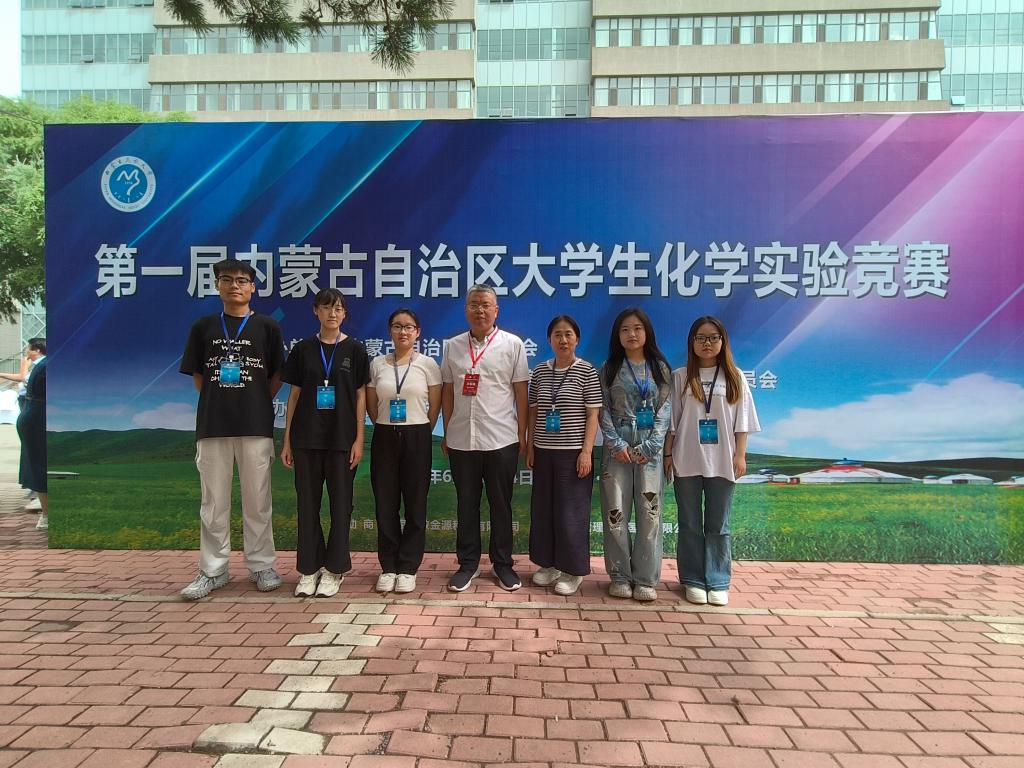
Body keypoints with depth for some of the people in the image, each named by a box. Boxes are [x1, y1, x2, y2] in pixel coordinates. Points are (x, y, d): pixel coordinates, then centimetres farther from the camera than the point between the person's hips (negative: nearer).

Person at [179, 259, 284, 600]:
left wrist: (257, 404, 3)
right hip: (212, 425, 2)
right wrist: (218, 402, 6)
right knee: (213, 502, 7)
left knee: (257, 501, 5)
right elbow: (196, 374, 13)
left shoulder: (267, 326, 4)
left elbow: (277, 375, 7)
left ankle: (261, 566, 18)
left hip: (256, 425, -1)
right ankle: (212, 570, 18)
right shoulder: (203, 327, 9)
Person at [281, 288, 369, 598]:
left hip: (342, 438, -1)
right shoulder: (303, 349, 6)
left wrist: (359, 439, -5)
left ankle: (334, 569, 15)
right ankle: (309, 569, 17)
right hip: (306, 437, 2)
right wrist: (286, 440, 4)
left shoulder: (355, 349, 2)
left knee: (340, 502, 3)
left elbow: (360, 396, 2)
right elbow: (294, 395, 8)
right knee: (307, 502, 6)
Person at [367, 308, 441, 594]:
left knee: (415, 504, 3)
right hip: (385, 437, 2)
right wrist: (387, 428, 12)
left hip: (417, 437, -1)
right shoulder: (377, 364, 4)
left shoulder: (427, 364, 0)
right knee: (385, 504, 4)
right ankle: (388, 567, 17)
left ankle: (408, 568, 14)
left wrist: (419, 432, 7)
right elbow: (371, 405, 11)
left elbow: (435, 406, 3)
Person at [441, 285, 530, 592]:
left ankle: (502, 564, 22)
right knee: (466, 503, 11)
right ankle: (468, 563, 24)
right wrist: (446, 433, 9)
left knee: (501, 504, 8)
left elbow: (521, 392, 1)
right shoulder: (453, 346, 8)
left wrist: (522, 434, -1)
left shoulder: (512, 344, 0)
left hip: (501, 439, -2)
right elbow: (447, 391, 12)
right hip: (461, 439, 2)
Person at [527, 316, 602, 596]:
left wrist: (587, 451, -13)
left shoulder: (587, 372, -5)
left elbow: (593, 415, -7)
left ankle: (573, 571, 14)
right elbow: (533, 412, 11)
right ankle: (549, 564, 26)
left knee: (572, 512, 0)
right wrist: (530, 447, 7)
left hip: (573, 452, -4)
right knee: (543, 509, 10)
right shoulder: (540, 371, 7)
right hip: (544, 452, 5)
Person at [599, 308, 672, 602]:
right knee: (615, 512, 1)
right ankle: (620, 576, 12)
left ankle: (645, 579, 8)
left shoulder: (660, 367, 7)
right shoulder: (609, 368, 6)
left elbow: (665, 408, 1)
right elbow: (603, 410, 1)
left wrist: (650, 446, -10)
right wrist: (617, 444, -11)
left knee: (650, 512, -1)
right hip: (617, 447, 0)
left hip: (650, 448, 0)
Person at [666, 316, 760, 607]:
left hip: (722, 462, 0)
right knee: (690, 524, 8)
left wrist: (740, 455, -2)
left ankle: (718, 583, 17)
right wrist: (668, 454, -1)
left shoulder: (734, 377, 4)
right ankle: (693, 581, 19)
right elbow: (671, 420, 3)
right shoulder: (679, 377, 2)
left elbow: (741, 420, 4)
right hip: (687, 462, 0)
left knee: (719, 525, 7)